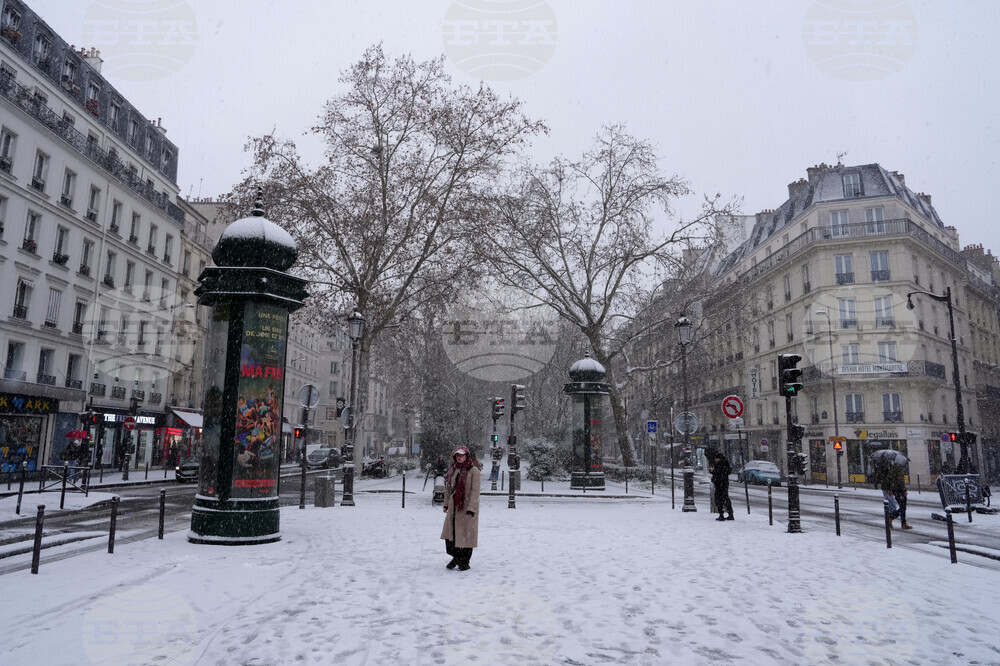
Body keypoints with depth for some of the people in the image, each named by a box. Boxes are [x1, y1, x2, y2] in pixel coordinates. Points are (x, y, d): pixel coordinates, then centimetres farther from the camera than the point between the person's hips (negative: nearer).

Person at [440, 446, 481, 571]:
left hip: (467, 507, -6)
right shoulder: (453, 469, 8)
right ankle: (456, 558, 29)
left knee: (466, 534, 1)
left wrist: (471, 509, -19)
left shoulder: (474, 470, -11)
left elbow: (475, 491, -14)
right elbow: (448, 488, 16)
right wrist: (446, 504, 13)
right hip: (454, 507, 6)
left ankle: (465, 563, 17)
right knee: (450, 532, 8)